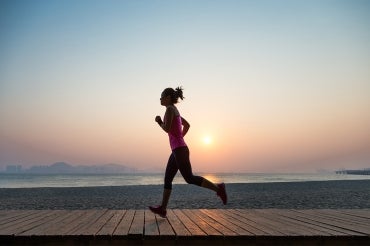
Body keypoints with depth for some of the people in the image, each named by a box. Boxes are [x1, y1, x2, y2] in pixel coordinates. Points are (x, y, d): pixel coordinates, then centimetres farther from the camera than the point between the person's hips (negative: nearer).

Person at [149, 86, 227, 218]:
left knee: (190, 178, -8)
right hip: (177, 149, 10)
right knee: (167, 179, 9)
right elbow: (187, 125, 30)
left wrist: (159, 121, 1)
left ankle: (218, 188, -4)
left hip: (179, 149, -10)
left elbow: (167, 129, -18)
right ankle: (162, 208, 11)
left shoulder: (170, 108, -9)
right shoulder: (175, 111, 19)